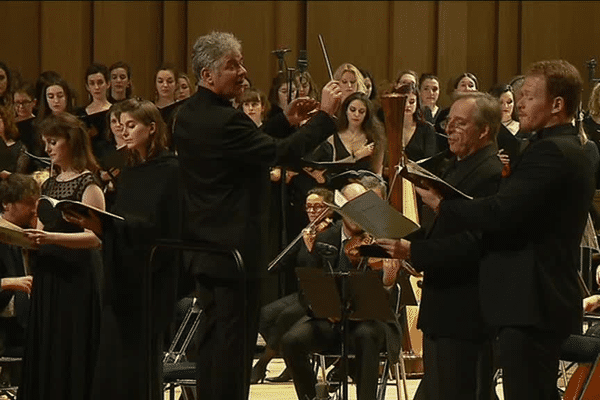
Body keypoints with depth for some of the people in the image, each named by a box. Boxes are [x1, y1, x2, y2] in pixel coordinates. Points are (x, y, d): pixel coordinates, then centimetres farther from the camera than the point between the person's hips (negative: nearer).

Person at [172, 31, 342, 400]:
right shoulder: (224, 121, -23)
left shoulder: (189, 115, 8)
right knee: (234, 340, -4)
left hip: (207, 243, 10)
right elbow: (281, 154, -25)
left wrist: (285, 122, 10)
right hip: (236, 246, -10)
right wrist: (326, 115, -21)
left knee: (215, 338, 17)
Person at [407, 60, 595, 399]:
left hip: (530, 306, -11)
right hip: (547, 300, 11)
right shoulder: (572, 151, 18)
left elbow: (499, 215, -24)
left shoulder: (550, 151, -16)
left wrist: (441, 203, -11)